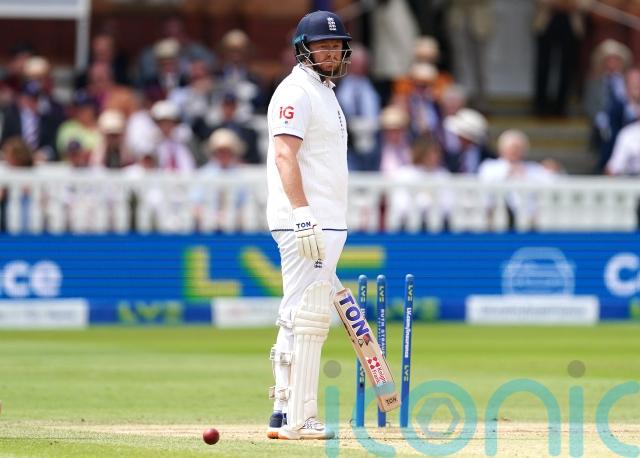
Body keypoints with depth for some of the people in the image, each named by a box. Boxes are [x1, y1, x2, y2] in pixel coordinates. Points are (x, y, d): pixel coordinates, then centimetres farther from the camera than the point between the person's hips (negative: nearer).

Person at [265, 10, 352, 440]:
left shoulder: (325, 93, 21)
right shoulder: (296, 91, -9)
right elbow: (284, 155, -20)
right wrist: (303, 216, -28)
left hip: (324, 224, 10)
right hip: (305, 223, -10)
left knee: (300, 319, 12)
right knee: (307, 318, -12)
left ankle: (286, 412, 17)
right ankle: (298, 420, -13)